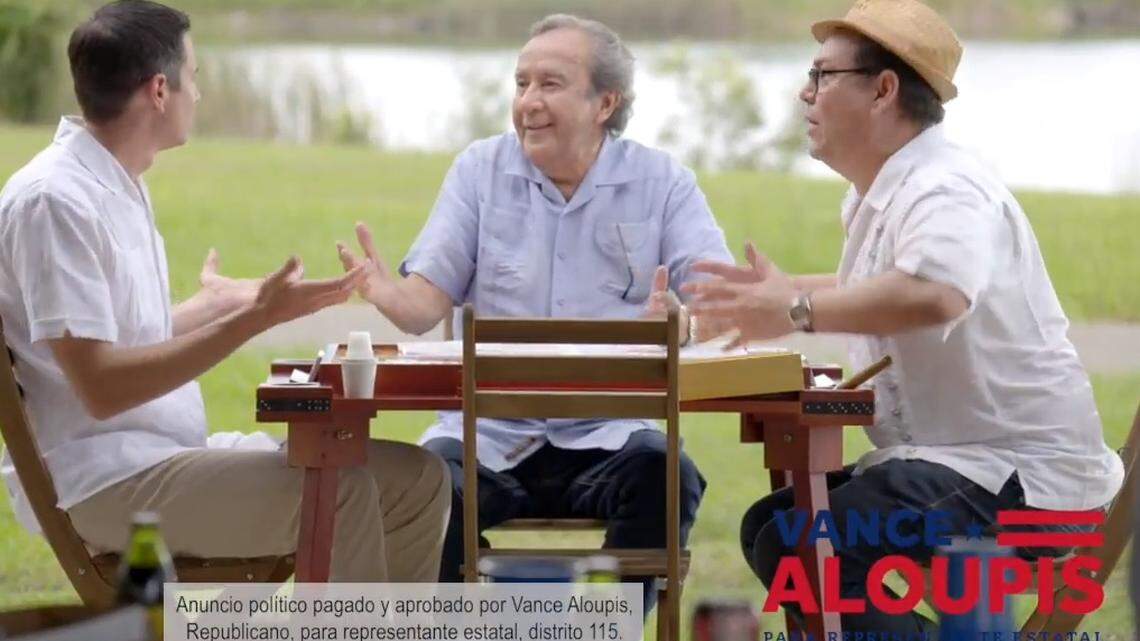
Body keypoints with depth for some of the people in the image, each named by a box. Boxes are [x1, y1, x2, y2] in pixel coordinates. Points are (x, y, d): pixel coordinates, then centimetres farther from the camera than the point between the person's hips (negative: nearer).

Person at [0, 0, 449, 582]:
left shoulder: (118, 187, 15)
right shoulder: (54, 201, -16)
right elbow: (100, 387, -22)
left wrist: (217, 303, 36)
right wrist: (255, 318, -22)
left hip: (166, 454, 10)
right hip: (96, 483, -10)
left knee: (417, 479, -2)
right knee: (338, 493, -27)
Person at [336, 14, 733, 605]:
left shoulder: (663, 182, 4)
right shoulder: (480, 170, 8)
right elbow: (427, 303, 2)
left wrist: (680, 322, -33)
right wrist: (387, 294, -23)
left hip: (609, 431, 0)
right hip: (489, 430, 0)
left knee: (664, 477, -33)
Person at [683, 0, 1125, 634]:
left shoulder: (945, 193, -19)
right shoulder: (881, 194, 13)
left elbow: (933, 296, -41)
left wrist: (797, 313, -31)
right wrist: (785, 288, 26)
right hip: (945, 458, 11)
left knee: (799, 550, -24)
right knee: (769, 527, 13)